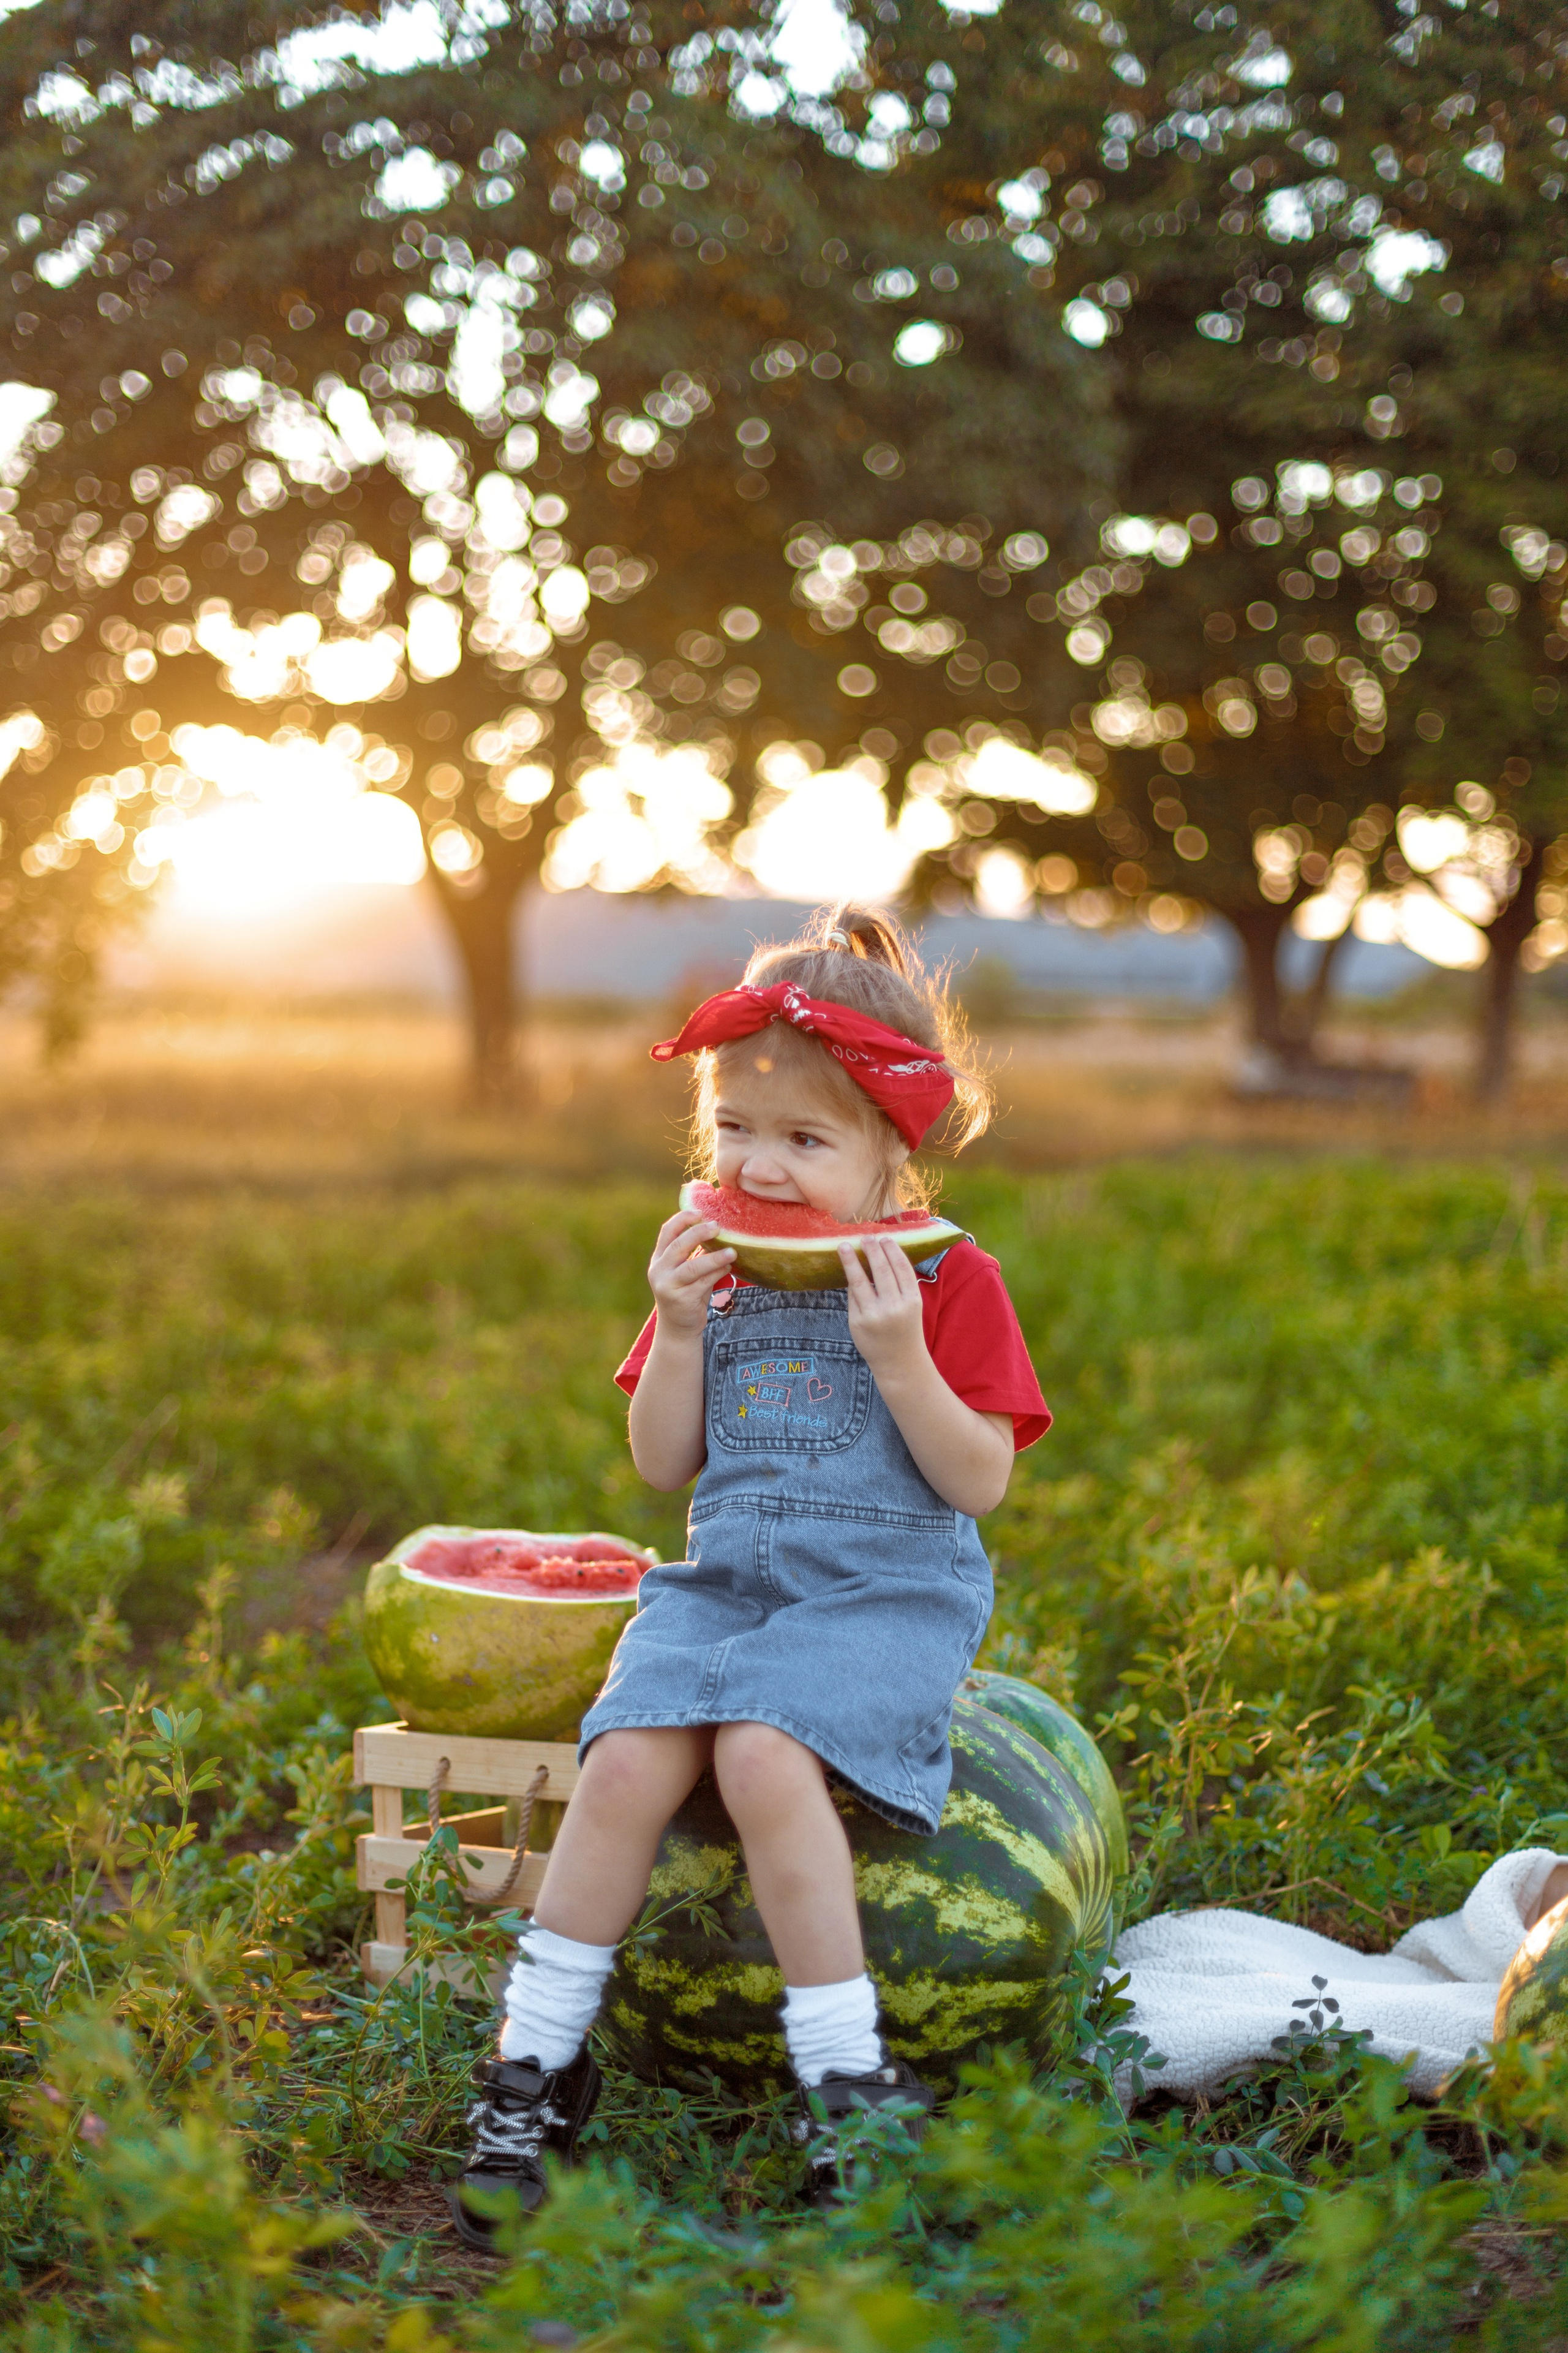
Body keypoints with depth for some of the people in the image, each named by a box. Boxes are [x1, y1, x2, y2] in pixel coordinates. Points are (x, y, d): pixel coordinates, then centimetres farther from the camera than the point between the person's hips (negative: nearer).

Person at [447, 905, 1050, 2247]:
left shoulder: (947, 1281, 0)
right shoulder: (713, 1268, 13)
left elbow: (979, 1481, -6)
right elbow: (664, 1467, 10)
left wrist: (895, 1354, -19)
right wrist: (679, 1331, -5)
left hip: (890, 1594, -4)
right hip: (723, 1581, 4)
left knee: (763, 1754, -32)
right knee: (628, 1757, -23)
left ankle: (850, 2084, -22)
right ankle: (536, 2069, -11)